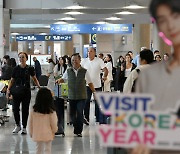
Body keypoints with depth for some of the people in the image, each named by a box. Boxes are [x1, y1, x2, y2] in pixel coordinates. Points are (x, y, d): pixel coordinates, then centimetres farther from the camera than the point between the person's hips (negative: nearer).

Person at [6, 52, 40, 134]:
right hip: (16, 91, 1)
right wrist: (8, 89, -6)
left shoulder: (30, 69, 0)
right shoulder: (16, 69, 2)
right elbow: (12, 80, 7)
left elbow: (34, 79, 13)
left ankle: (24, 127, 15)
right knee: (15, 109, -6)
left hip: (26, 91, -1)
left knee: (25, 109, 3)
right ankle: (18, 125, 16)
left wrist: (39, 86, 1)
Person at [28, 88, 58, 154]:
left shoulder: (33, 111, -9)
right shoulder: (51, 112, -17)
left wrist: (31, 133, 15)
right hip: (48, 135, -2)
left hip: (37, 135, 3)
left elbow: (30, 123, 0)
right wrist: (54, 131, 11)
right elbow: (53, 124, -9)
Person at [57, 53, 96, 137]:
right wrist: (59, 80, -4)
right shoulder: (68, 71, 4)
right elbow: (63, 79, 18)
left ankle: (79, 131, 2)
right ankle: (76, 128, 24)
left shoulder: (84, 71, -1)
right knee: (72, 114, 6)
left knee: (80, 113, -7)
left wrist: (94, 92, 4)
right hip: (71, 96, 2)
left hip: (81, 97, -2)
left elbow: (90, 83, 5)